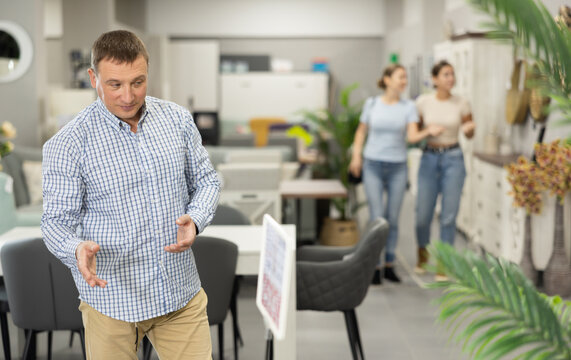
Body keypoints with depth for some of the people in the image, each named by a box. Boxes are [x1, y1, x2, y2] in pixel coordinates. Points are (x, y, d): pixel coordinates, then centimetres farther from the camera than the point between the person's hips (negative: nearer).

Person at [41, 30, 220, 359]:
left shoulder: (178, 119, 1)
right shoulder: (68, 145, -11)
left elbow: (206, 181, 9)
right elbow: (56, 220, -9)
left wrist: (195, 220, -12)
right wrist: (77, 249, -31)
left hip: (181, 291, 3)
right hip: (111, 297, -3)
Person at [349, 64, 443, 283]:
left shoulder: (408, 107, 1)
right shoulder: (371, 104, 2)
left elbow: (412, 136, -10)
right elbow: (361, 131, 12)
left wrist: (428, 131, -29)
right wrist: (356, 155, 3)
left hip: (397, 167, 1)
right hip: (373, 166, -1)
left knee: (393, 218, 6)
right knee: (377, 218, -6)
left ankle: (389, 265, 18)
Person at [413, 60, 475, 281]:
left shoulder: (461, 104, 0)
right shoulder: (423, 102, -1)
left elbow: (469, 134, 9)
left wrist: (469, 129, -13)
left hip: (453, 159, 0)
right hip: (429, 158, 0)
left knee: (449, 215, -1)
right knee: (423, 214, 1)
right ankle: (422, 253, 31)